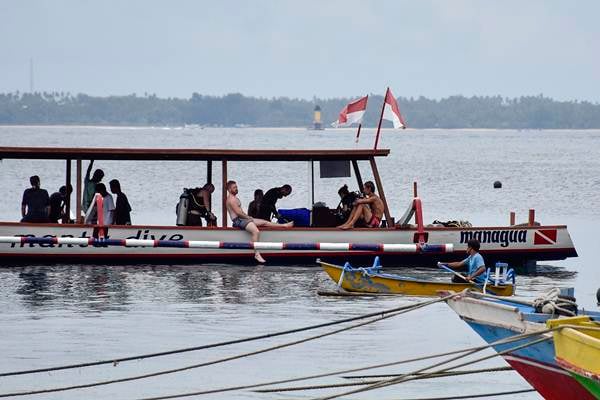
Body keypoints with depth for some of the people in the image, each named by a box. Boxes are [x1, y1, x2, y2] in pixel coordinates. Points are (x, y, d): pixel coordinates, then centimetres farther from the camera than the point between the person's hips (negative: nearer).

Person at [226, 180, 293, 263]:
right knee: (256, 231, -30)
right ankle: (256, 254, -34)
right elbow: (238, 213, -19)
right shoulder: (231, 199, -12)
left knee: (264, 222, 12)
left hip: (243, 218, 11)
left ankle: (284, 225, 23)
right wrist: (248, 217, -9)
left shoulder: (235, 198, 22)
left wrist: (248, 216, 9)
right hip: (238, 220, -11)